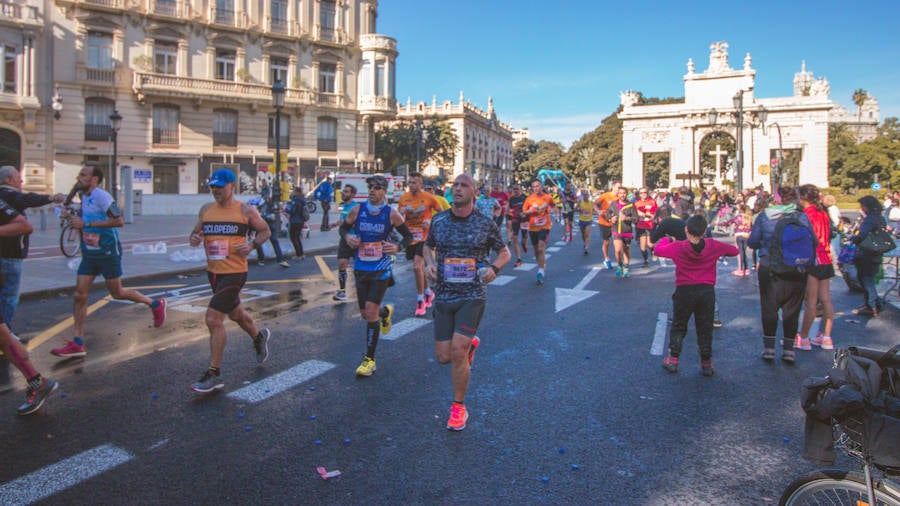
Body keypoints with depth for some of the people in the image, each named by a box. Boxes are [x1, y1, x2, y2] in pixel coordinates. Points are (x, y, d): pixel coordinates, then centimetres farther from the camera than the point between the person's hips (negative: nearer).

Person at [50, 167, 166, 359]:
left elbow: (119, 221, -27)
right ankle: (78, 344, 3)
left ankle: (155, 304, 28)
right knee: (79, 295, 0)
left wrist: (86, 224, -25)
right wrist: (77, 222, 7)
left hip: (108, 253, -8)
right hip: (89, 254, 8)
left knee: (117, 293, 5)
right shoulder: (84, 196, 10)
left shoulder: (101, 196, -17)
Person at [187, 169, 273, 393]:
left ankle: (214, 374, -3)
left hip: (235, 272, -7)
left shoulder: (246, 210, -5)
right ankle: (259, 337, 53)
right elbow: (196, 233, 17)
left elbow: (265, 231, 5)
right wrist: (194, 239, -7)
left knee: (213, 319, -14)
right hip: (213, 271, 7)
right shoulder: (206, 209, 8)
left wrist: (251, 244, -14)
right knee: (235, 313, 24)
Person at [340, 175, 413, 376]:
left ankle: (369, 359, 1)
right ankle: (386, 311, 49)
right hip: (360, 269, 4)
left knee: (371, 311, -11)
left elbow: (408, 236, 4)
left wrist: (398, 247, -16)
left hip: (381, 269, -4)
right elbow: (344, 227, 15)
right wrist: (347, 237, -7)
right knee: (365, 314, 12)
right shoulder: (357, 211, 0)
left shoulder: (392, 214, -6)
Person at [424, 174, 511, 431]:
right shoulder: (438, 220, 5)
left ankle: (459, 407, 7)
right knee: (443, 356, 4)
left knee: (458, 351, -15)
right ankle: (471, 343, 40)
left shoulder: (486, 224, -2)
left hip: (473, 296, -3)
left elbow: (504, 252, 11)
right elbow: (428, 246, 21)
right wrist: (430, 263, 0)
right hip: (444, 295, 3)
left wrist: (494, 268, -10)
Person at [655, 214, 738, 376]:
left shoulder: (678, 247, -10)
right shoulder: (713, 246, -5)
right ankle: (706, 363, 16)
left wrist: (666, 239, 24)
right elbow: (734, 250, 10)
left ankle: (673, 360, 16)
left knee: (678, 327, 13)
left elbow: (657, 250, 5)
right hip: (707, 291, 1)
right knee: (705, 328, 11)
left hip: (684, 291, -1)